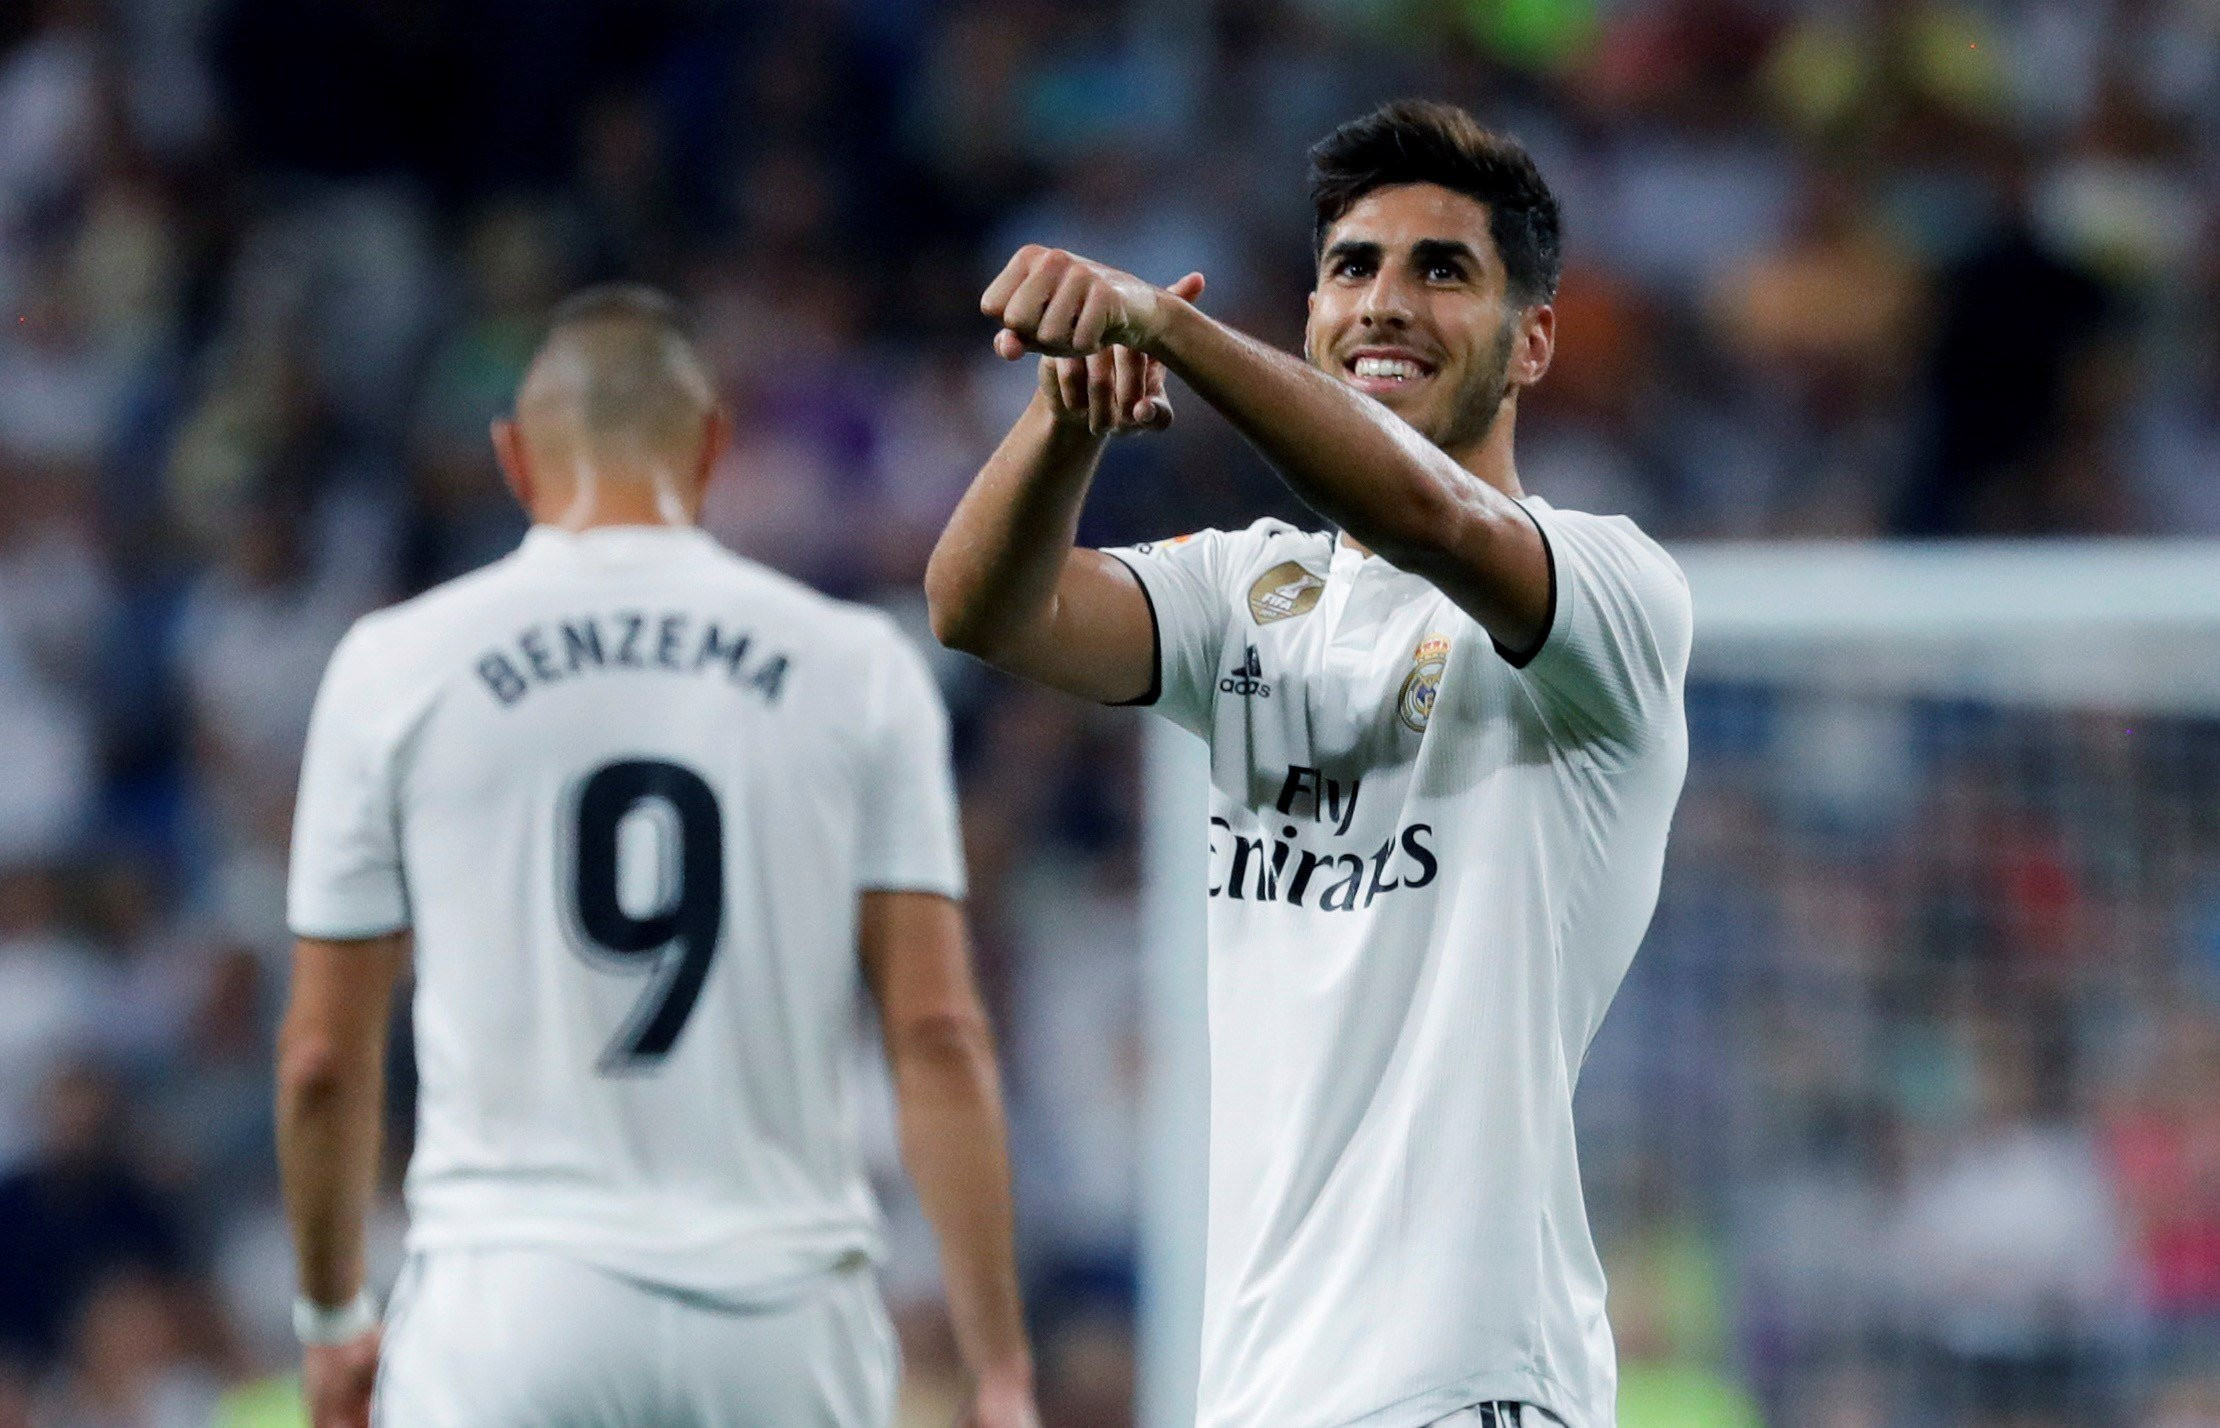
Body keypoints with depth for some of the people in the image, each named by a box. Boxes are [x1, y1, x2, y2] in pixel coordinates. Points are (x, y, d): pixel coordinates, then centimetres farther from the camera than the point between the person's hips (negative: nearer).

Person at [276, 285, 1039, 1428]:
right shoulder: (856, 669, 4)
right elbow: (937, 1034, -2)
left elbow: (324, 1054, 7)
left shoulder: (397, 667, 3)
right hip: (779, 1307, 1)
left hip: (511, 1305, -1)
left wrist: (330, 1317, 22)